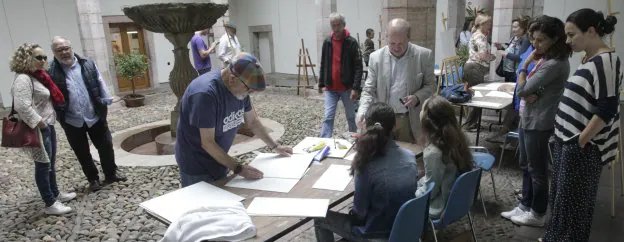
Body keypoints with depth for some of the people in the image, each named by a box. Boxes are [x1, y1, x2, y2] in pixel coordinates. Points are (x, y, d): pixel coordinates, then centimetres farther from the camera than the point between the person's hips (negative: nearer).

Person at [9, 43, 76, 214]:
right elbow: (22, 106, -28)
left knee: (51, 163, 19)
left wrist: (47, 123, 12)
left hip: (48, 125, 9)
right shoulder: (23, 79, -18)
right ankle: (50, 204, 9)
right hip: (37, 129, -9)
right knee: (43, 165, -1)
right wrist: (39, 123, -20)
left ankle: (55, 194, 33)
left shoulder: (37, 76, 11)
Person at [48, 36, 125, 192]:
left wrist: (105, 103, -1)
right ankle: (93, 179, 28)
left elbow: (100, 84, 3)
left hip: (95, 116, 1)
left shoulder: (88, 65, 0)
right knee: (82, 153, 11)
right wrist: (59, 115, -8)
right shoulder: (51, 72, -8)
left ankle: (111, 173, 29)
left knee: (106, 146, 11)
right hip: (72, 121, -1)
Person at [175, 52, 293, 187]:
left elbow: (253, 121, 9)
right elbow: (207, 143, -26)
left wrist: (275, 147, 11)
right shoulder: (205, 93, -31)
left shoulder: (240, 88, -6)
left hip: (218, 161, 7)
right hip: (197, 167, -7)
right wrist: (238, 169, -25)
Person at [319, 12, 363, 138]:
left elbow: (358, 67, -10)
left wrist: (356, 87, -18)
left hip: (347, 88, -2)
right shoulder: (327, 42, 6)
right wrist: (322, 84, 6)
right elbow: (323, 65, 11)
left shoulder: (352, 42, -7)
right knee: (328, 117, -3)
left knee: (351, 116, 13)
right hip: (330, 88, 2)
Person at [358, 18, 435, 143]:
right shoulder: (376, 57, -2)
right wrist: (362, 113, -15)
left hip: (412, 121, -1)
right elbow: (368, 90, 0)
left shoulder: (424, 55, -5)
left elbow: (430, 85, 3)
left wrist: (417, 98, -16)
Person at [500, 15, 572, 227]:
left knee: (537, 169, 5)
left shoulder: (555, 64, -22)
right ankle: (525, 206, 31)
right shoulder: (545, 58, 9)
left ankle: (537, 214, 21)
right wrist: (528, 94, -5)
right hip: (528, 118, 9)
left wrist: (525, 64, -9)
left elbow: (521, 89, -21)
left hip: (539, 123, -9)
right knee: (526, 166, 17)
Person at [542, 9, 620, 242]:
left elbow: (607, 109, -21)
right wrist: (566, 138, 15)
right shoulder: (589, 59, 10)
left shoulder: (606, 61, -17)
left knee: (573, 200, 6)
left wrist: (581, 141, -17)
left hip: (582, 147, -9)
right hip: (567, 141, 9)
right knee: (560, 195, 18)